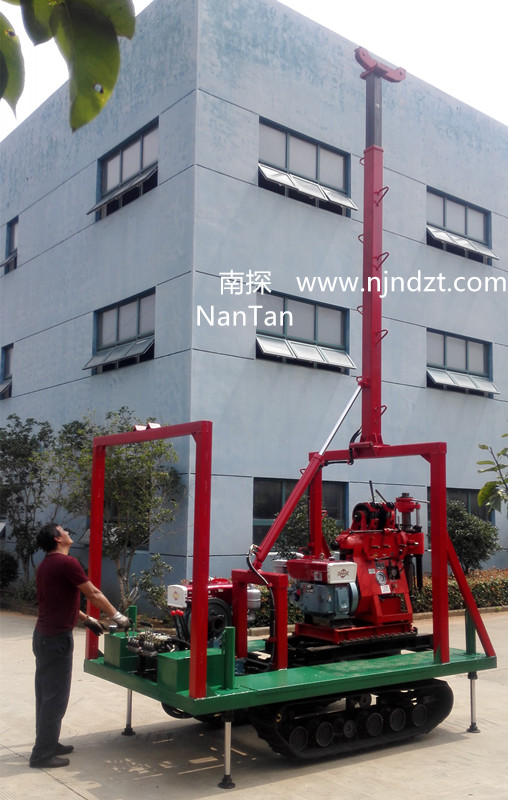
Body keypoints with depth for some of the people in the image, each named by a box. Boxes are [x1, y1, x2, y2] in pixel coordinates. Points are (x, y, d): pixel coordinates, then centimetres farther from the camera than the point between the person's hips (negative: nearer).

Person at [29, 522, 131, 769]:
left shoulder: (46, 564, 12)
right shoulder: (67, 563, -17)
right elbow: (94, 594, -13)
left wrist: (86, 619, 25)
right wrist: (117, 616, -2)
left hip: (43, 635, 10)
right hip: (57, 638, -10)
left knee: (46, 693, 16)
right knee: (55, 697, -2)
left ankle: (48, 743, 26)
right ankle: (43, 754, 4)